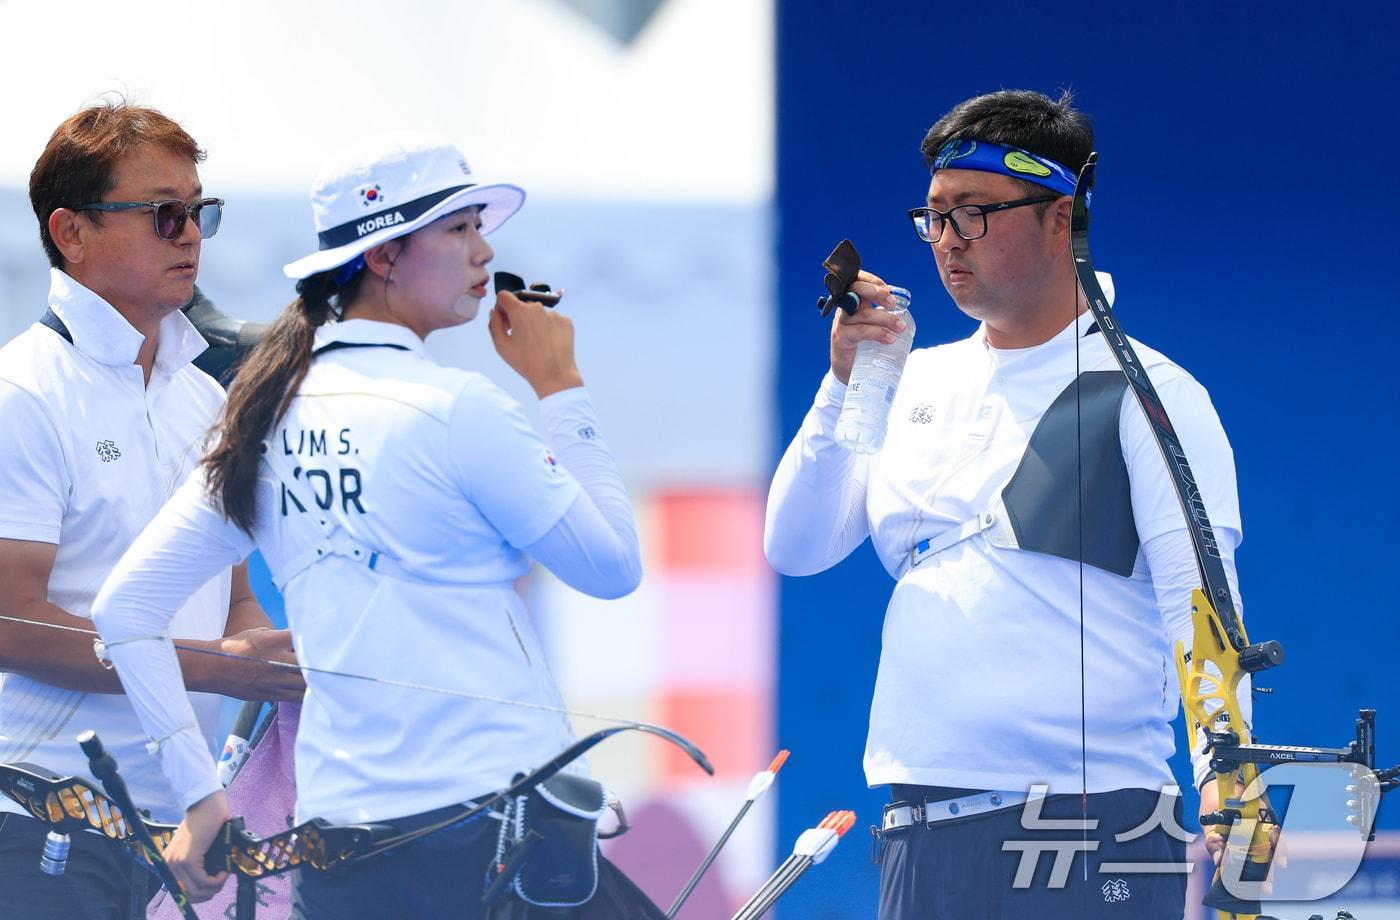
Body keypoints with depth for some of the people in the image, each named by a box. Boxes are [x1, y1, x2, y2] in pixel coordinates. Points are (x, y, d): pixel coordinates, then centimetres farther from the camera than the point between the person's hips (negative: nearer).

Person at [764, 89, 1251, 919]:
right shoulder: (918, 383, 17)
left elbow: (1200, 612, -8)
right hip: (922, 829, 5)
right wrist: (845, 384, 0)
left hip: (1091, 827, -5)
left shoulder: (1149, 395, 0)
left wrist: (1225, 780, -22)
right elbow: (794, 548, 12)